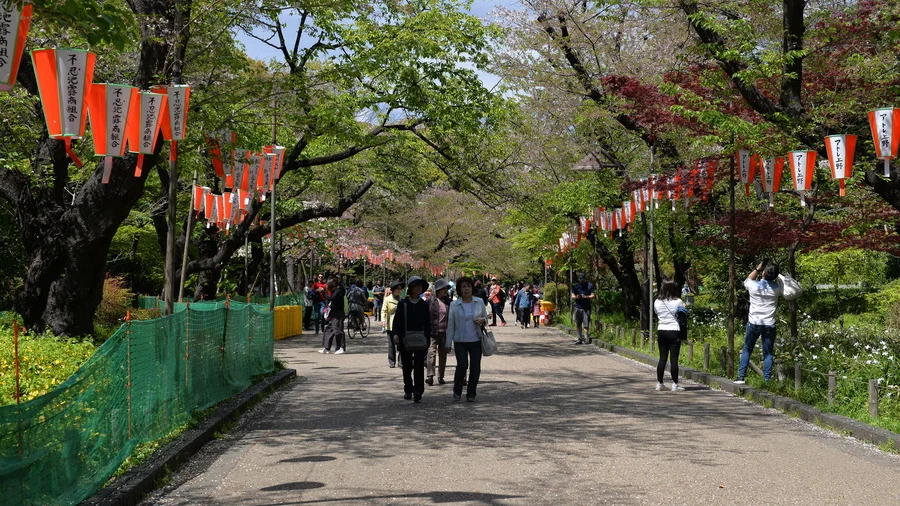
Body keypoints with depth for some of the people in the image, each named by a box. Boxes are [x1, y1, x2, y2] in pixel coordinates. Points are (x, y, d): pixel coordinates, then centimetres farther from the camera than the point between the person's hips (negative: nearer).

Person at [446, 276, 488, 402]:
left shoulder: (479, 302, 5)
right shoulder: (454, 305, 0)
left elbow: (485, 317, 16)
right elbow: (450, 324, 2)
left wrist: (482, 320, -9)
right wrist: (448, 343, 0)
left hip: (476, 340, 2)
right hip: (460, 341, -2)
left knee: (475, 367, 1)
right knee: (462, 365, -15)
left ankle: (471, 394, 15)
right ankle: (457, 391, 8)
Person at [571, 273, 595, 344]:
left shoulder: (590, 286, 5)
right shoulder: (575, 286, 12)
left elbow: (592, 296, 1)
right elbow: (572, 296, 9)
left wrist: (585, 297, -17)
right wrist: (576, 297, -14)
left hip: (586, 308, -3)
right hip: (578, 307, 3)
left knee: (586, 325, -8)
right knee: (578, 325, 6)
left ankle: (586, 339, -6)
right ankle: (580, 339, 14)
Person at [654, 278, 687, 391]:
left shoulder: (657, 302, 2)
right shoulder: (678, 302, -8)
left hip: (661, 331, 4)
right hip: (674, 331, -4)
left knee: (662, 358, 10)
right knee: (674, 359, -1)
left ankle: (659, 383, 14)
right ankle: (675, 384, 0)